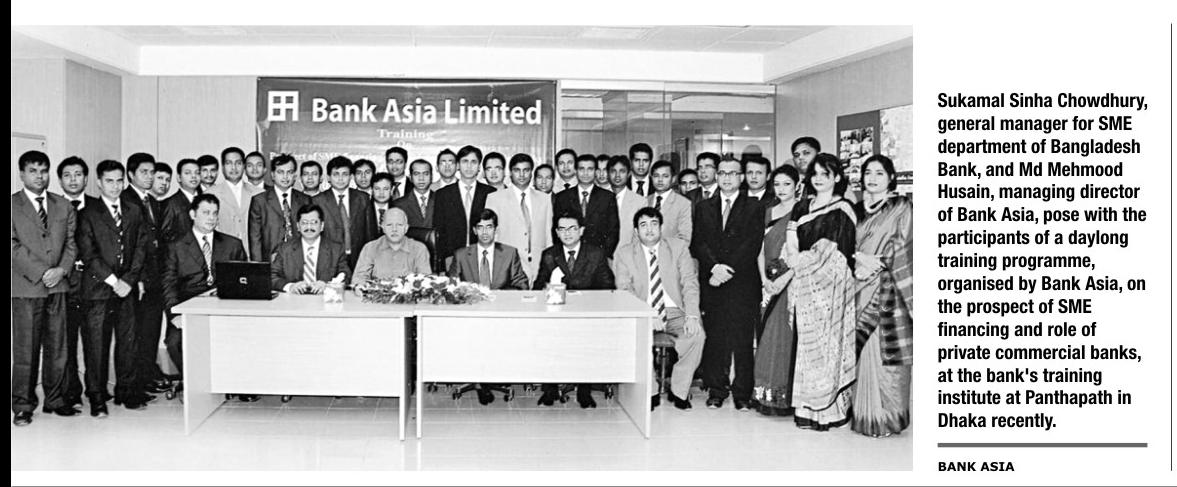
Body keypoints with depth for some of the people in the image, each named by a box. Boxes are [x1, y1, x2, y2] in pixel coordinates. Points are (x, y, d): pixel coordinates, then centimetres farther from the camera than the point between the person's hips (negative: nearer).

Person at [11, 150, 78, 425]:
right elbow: (14, 247, -6)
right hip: (25, 287, -4)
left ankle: (55, 399, 17)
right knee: (25, 350, -2)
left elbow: (71, 244, 11)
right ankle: (23, 406, 8)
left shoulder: (63, 206, 14)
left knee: (57, 348, 7)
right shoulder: (13, 205, 1)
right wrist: (41, 272, -13)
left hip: (57, 286, 4)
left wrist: (62, 269, -7)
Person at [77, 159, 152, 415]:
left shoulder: (133, 212, 14)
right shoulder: (88, 215, 2)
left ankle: (127, 391, 14)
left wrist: (129, 280, -4)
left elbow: (141, 247, 8)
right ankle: (97, 397, 5)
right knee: (97, 343, -2)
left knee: (128, 340, 4)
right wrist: (113, 281, -10)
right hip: (98, 288, -3)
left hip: (127, 287, 3)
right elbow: (88, 254, -4)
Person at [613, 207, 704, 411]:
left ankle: (678, 390, -9)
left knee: (697, 334, -29)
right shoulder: (624, 253, 4)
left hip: (675, 312, 1)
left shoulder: (679, 248, 7)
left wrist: (692, 315, -18)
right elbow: (624, 292, -4)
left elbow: (690, 284, 0)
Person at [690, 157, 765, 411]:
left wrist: (727, 269, -12)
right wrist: (715, 266, -12)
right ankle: (716, 390, 11)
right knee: (714, 338, 1)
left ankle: (742, 392, 6)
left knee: (743, 340, -2)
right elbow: (698, 243, 5)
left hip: (743, 283, -2)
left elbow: (752, 246, -3)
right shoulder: (703, 207, 15)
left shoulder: (754, 208, 7)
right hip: (711, 282, 2)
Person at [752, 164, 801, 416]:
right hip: (770, 282, 6)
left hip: (792, 281, -6)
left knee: (785, 336, -6)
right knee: (767, 336, 5)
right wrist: (764, 279, 0)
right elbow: (762, 249, 13)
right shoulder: (769, 211, 14)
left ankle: (786, 397, 1)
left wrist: (785, 278, -17)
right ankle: (767, 395, 12)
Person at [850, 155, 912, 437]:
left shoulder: (901, 208, 1)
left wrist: (875, 264, -11)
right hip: (861, 288, 5)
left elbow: (902, 250, -6)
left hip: (888, 288, -5)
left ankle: (888, 416, 2)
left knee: (886, 354, -6)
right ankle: (863, 413, 12)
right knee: (863, 352, 3)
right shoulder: (859, 210, 16)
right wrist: (858, 260, -7)